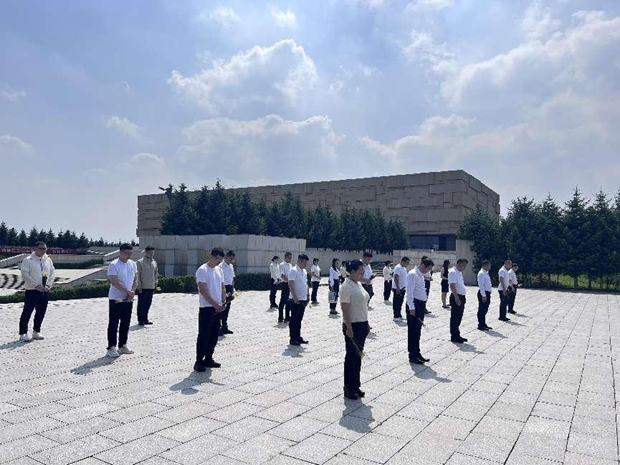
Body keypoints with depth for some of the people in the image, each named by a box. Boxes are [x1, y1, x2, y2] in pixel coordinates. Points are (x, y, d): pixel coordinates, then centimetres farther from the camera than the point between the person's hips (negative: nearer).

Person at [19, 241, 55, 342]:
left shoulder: (48, 260, 7)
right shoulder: (28, 260, -8)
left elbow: (52, 274, 10)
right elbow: (25, 275, -12)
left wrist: (48, 285, -4)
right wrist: (36, 286, -16)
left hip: (45, 291, 5)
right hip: (32, 290, -5)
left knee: (41, 312, 11)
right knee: (27, 312, 0)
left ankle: (36, 332, 24)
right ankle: (23, 333, 8)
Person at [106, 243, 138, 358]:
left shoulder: (133, 264, 6)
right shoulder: (114, 265, -14)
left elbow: (135, 280, 9)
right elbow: (114, 282, -20)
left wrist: (132, 292, -7)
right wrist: (128, 291, -20)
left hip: (128, 299, 6)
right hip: (116, 299, -6)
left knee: (125, 323, 12)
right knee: (114, 324, 0)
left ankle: (122, 346, 22)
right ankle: (111, 348, 7)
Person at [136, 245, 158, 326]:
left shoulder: (154, 262, 11)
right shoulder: (140, 262, -7)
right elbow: (137, 275, -9)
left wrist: (155, 284, 11)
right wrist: (139, 286, -12)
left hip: (151, 287, 6)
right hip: (143, 287, -6)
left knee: (148, 304, 11)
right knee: (141, 304, 2)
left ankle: (145, 319, 22)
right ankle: (140, 320, 10)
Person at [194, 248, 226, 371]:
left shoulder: (219, 270, 11)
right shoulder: (202, 270, -12)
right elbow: (203, 290, -17)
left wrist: (223, 302, 0)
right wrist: (215, 304, -18)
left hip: (217, 308, 7)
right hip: (206, 308, -7)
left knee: (214, 335, 11)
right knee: (204, 335, -2)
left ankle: (208, 359, 21)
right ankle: (199, 361, 7)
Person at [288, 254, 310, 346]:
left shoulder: (304, 271, 14)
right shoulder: (294, 270, -12)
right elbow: (291, 284, -19)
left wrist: (308, 295, 15)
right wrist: (295, 297, -23)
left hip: (303, 299, 8)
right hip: (296, 300, -8)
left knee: (299, 319, 14)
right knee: (294, 320, 0)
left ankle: (298, 337, 21)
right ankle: (292, 338, 8)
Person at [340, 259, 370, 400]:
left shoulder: (359, 284, 11)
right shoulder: (347, 287, -16)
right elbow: (345, 309, -19)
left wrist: (366, 324, 17)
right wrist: (349, 328, -22)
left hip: (362, 325, 8)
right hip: (352, 326, -8)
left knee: (358, 356, 14)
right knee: (351, 357, 1)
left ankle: (356, 386, 24)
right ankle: (348, 388, 13)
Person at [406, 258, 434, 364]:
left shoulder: (421, 275, 15)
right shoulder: (413, 274, -14)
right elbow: (409, 292, -20)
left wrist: (423, 304, 15)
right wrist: (411, 308, -22)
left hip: (421, 305, 9)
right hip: (415, 305, -9)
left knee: (418, 331, 17)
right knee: (413, 331, -1)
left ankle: (417, 353, 27)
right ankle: (412, 356, 7)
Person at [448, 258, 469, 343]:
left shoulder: (460, 272, 17)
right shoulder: (453, 272, -14)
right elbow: (452, 286, -21)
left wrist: (463, 297, 21)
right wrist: (456, 297, -26)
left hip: (461, 297, 10)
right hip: (456, 298, -10)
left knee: (459, 317, 15)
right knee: (455, 317, -2)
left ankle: (457, 335, 23)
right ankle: (454, 336, 5)